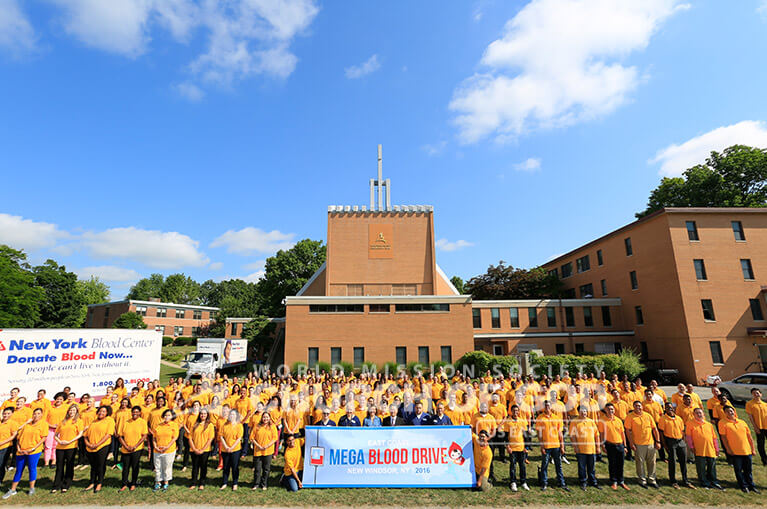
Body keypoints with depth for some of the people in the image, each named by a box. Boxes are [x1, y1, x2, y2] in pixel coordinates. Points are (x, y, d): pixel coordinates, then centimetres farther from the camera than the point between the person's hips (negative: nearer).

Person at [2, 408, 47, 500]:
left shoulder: (43, 423, -2)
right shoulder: (26, 424, 13)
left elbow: (44, 438, -8)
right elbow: (19, 436, 14)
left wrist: (33, 448, -14)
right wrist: (18, 448, -1)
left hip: (34, 451, -5)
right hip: (21, 451, 5)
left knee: (32, 469, -2)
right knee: (19, 470, 12)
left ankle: (32, 488, 13)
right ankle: (12, 490, 26)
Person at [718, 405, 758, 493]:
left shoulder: (742, 422, 8)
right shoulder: (723, 422, -6)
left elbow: (749, 436, 14)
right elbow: (723, 437, -7)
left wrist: (753, 449, 10)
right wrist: (728, 449, -11)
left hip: (747, 451, 4)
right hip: (735, 452, -4)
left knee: (748, 470, 14)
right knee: (738, 470, 4)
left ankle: (751, 486, 29)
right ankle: (743, 486, 17)